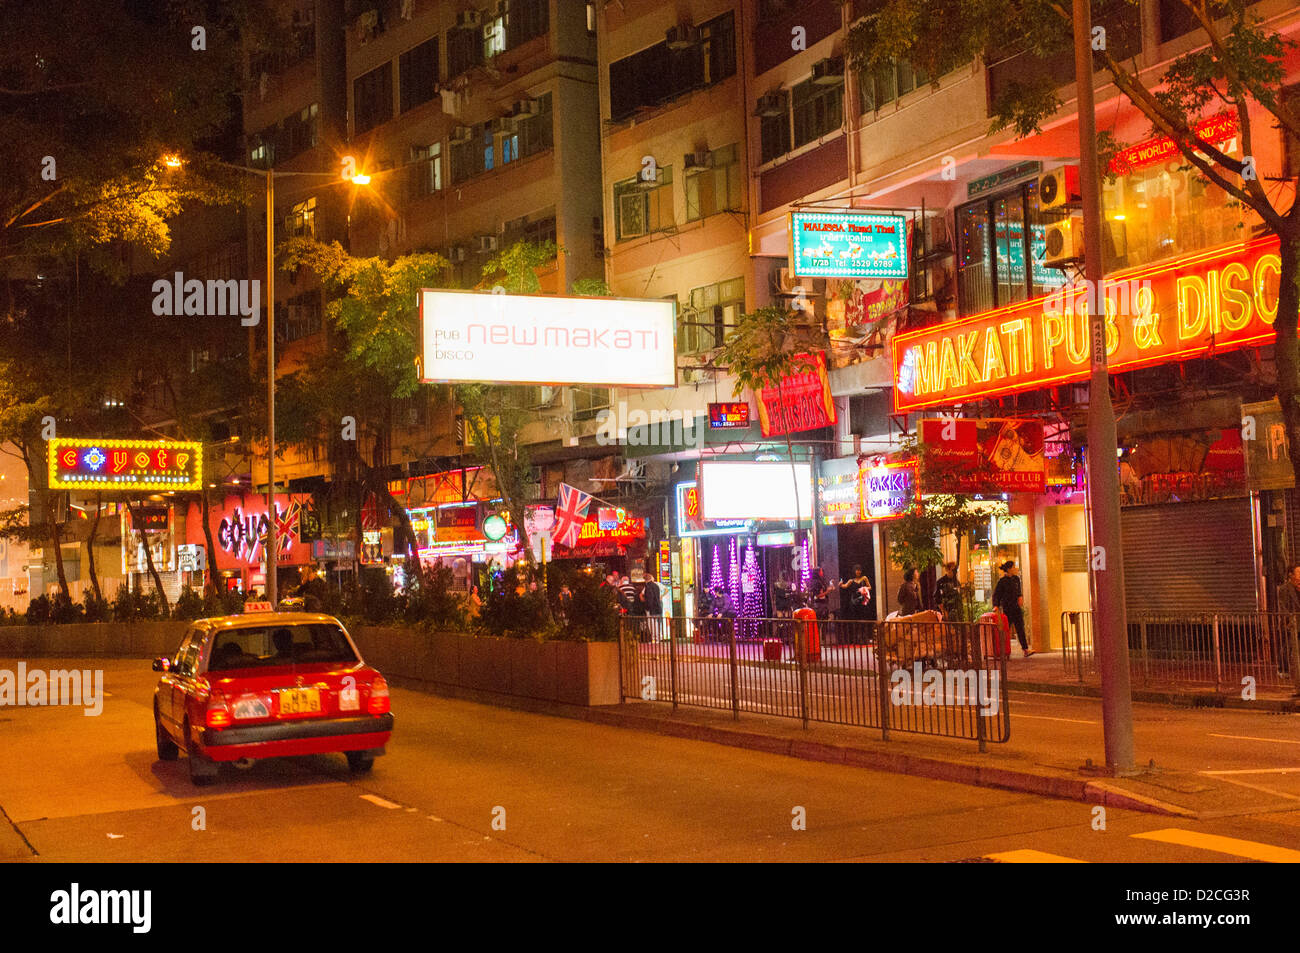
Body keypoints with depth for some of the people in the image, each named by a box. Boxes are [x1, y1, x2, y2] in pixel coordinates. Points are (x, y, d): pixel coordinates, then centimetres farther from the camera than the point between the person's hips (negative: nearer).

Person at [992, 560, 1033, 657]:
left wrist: (1020, 597, 4)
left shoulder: (1016, 579, 9)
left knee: (1020, 629, 0)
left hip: (1016, 608, 5)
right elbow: (996, 594, -7)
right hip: (1007, 609, -5)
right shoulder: (1002, 581, -9)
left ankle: (1025, 649, -4)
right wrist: (996, 605, -20)